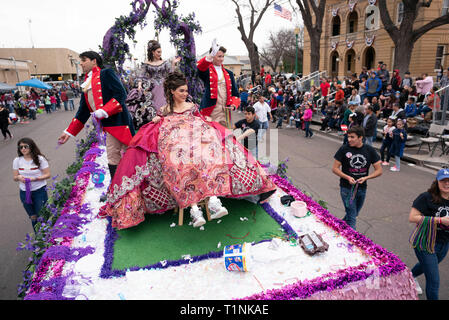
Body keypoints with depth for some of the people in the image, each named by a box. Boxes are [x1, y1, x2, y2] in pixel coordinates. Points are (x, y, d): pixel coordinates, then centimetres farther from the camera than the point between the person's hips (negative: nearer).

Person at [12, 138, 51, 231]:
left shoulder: (40, 159, -9)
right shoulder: (17, 161, 1)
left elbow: (47, 175, -7)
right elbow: (15, 177, 7)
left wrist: (35, 178, -22)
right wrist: (19, 177, -17)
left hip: (39, 191, -3)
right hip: (24, 192, 4)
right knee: (33, 217, 15)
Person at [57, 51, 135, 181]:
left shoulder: (106, 73, 1)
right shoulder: (87, 84, 21)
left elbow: (121, 94, -11)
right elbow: (83, 111, 24)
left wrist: (103, 111, -19)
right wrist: (69, 132, 21)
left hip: (119, 121, -7)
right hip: (108, 125, 7)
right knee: (113, 160, 6)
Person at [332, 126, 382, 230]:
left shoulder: (370, 150, -2)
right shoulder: (344, 149, -10)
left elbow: (379, 170, 0)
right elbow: (335, 168, -6)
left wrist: (366, 178, -16)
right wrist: (347, 177, -21)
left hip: (362, 189, 4)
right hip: (347, 188, -4)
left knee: (354, 214, 20)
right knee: (352, 218, -5)